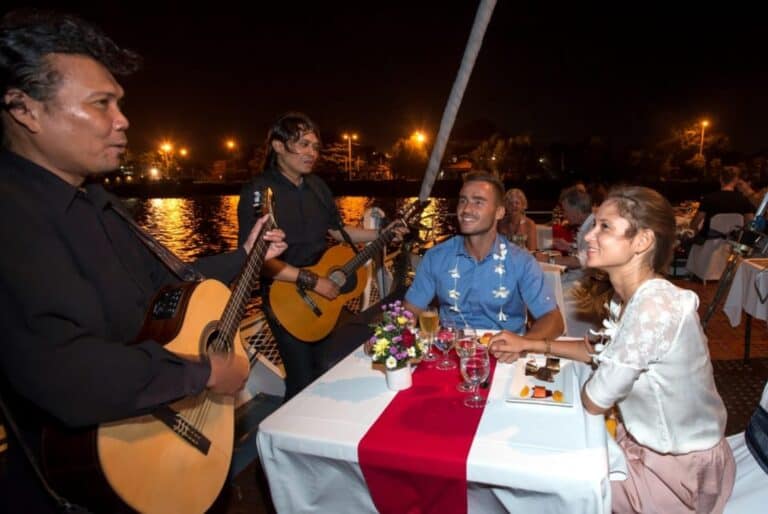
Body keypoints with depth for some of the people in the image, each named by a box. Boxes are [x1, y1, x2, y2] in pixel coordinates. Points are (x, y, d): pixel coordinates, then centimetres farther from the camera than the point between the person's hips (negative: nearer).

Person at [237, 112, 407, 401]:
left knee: (323, 374, 21)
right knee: (303, 382, 2)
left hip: (324, 295, 7)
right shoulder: (258, 192, -18)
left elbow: (336, 230, 15)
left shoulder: (317, 186, 4)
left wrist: (382, 234, 6)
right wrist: (311, 281, -25)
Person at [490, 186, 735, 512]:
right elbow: (604, 351, 11)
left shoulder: (654, 308, -34)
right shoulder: (632, 296, -5)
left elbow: (594, 402, -25)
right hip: (649, 442, 7)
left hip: (679, 469, -7)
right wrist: (531, 345, 3)